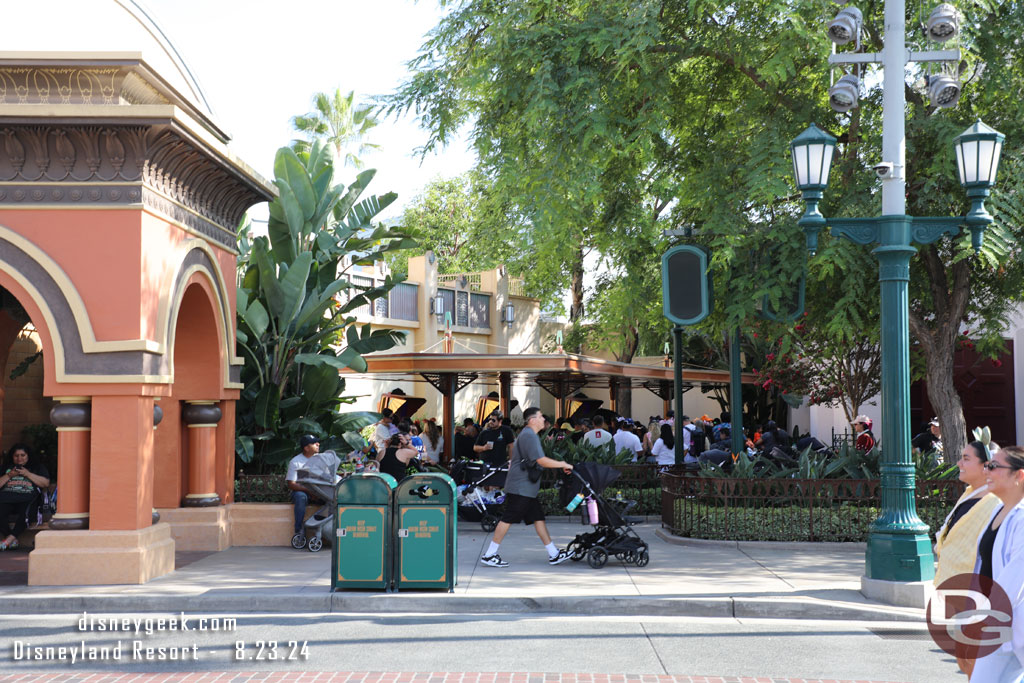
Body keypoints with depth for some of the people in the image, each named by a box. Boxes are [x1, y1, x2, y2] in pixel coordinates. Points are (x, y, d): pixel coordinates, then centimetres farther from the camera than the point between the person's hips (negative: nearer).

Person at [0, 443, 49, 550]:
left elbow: (46, 483, 6)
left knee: (25, 512, -37)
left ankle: (9, 539, -35)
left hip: (27, 498, -2)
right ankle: (14, 541, -23)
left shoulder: (37, 467, 22)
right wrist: (9, 476, 4)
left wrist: (27, 474, 2)